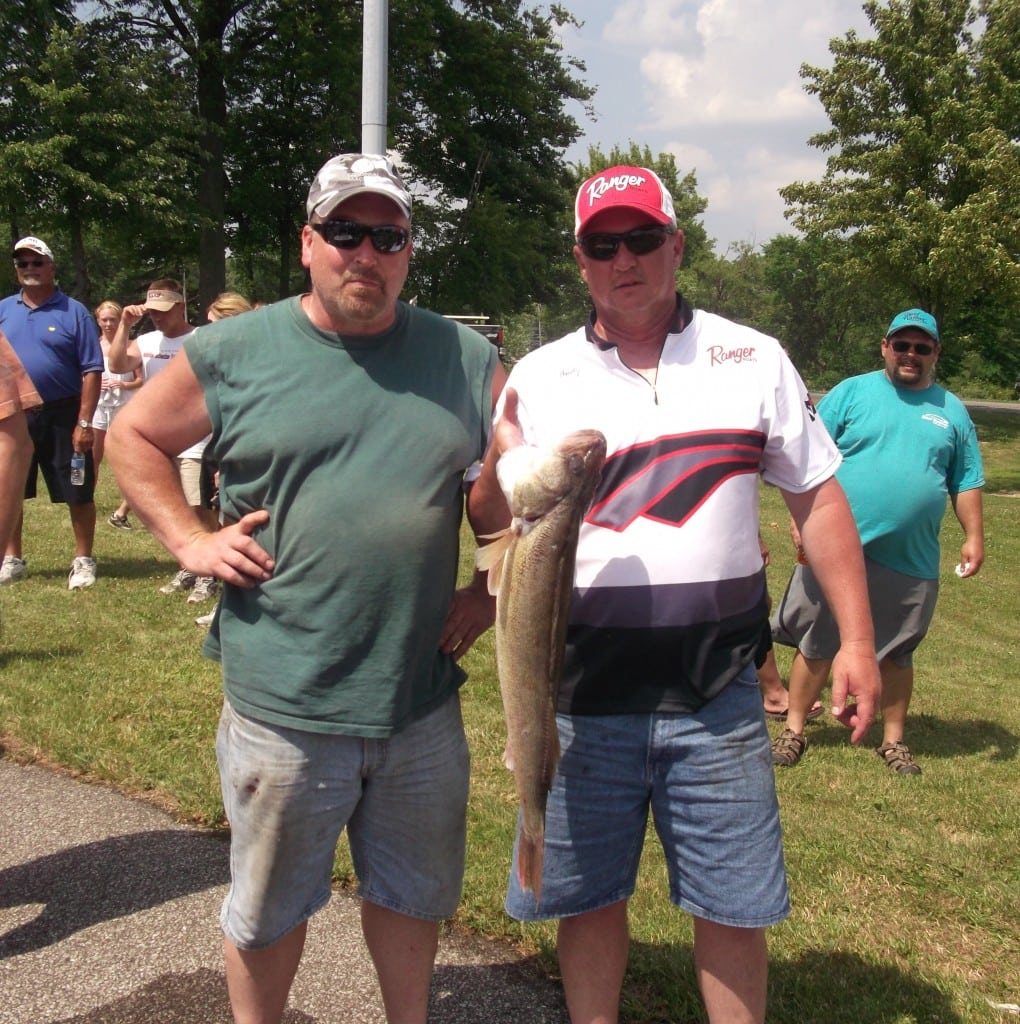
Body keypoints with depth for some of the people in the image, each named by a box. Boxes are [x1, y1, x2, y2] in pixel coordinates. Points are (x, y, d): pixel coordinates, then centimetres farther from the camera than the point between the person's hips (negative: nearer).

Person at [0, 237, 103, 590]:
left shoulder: (73, 312, -4)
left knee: (78, 492, 3)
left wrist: (84, 422, -13)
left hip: (62, 415, -3)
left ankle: (83, 560, 16)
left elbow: (91, 371, -7)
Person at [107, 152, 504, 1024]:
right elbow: (133, 436, 8)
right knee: (270, 905, 17)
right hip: (282, 698, -2)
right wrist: (189, 539, -3)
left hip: (422, 697, 2)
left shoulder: (466, 358, 2)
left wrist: (492, 587, 2)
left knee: (416, 892, 21)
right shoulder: (235, 352, -3)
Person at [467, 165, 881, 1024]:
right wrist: (496, 463, -17)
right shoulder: (536, 379, 2)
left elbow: (818, 497, 5)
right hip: (583, 699, 1)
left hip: (716, 698, 0)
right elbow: (492, 527, 5)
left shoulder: (752, 360, 2)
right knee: (588, 896, 15)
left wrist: (856, 639, 1)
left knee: (734, 906, 11)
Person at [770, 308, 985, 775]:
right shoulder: (852, 392, 2)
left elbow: (966, 481, 15)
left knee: (897, 653, 13)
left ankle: (894, 741, 28)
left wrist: (973, 536, 5)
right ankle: (793, 731, 17)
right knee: (816, 645, 5)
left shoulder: (951, 410, 11)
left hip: (912, 561, 2)